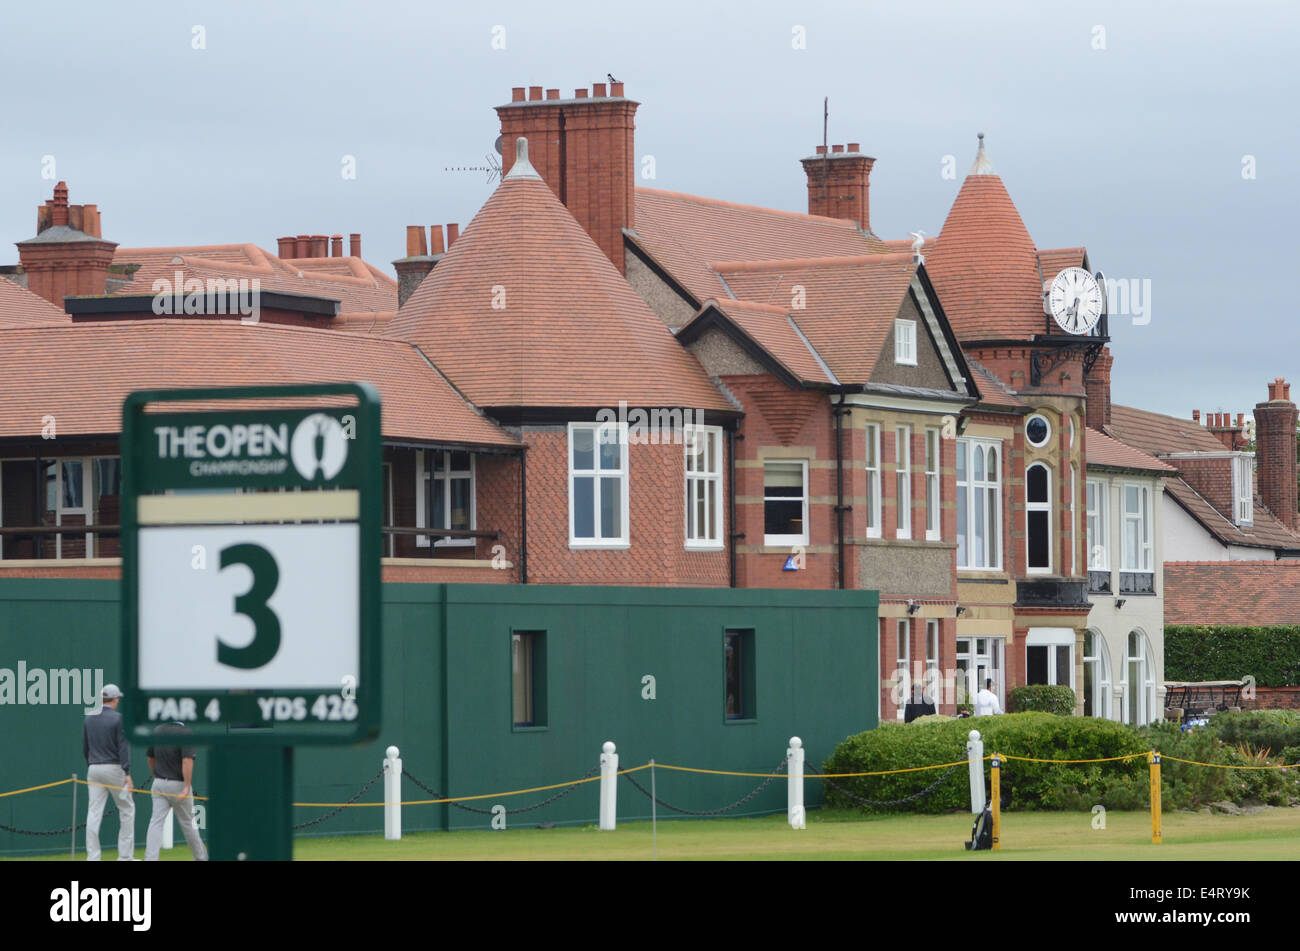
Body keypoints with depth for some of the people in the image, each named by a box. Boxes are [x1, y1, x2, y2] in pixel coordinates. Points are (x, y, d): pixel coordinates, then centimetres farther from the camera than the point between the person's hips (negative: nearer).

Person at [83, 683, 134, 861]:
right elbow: (123, 747, -14)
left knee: (94, 813, 2)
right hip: (113, 768, -5)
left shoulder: (89, 718, 8)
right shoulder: (118, 718, -8)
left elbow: (84, 748, 13)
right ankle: (125, 856, 5)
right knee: (127, 809, 7)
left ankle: (92, 857, -3)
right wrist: (127, 773, -17)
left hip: (93, 769, 5)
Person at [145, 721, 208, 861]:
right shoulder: (184, 732, -14)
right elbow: (187, 761, -23)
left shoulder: (157, 730, 4)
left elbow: (150, 759, 13)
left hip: (159, 783, 4)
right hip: (178, 785, -4)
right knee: (187, 822, 11)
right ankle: (200, 856, 27)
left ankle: (150, 858, -15)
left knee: (156, 822, -2)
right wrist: (187, 787, -25)